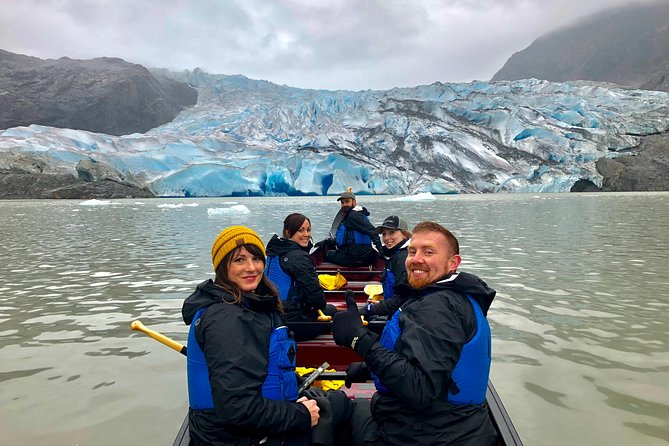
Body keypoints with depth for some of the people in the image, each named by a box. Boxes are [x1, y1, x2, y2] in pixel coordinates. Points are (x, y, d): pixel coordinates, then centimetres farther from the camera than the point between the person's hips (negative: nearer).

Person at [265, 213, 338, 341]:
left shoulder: (274, 251, 9)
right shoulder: (299, 257, -19)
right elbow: (314, 292, -21)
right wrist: (321, 304, 3)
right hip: (290, 323, -9)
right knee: (331, 311, 16)